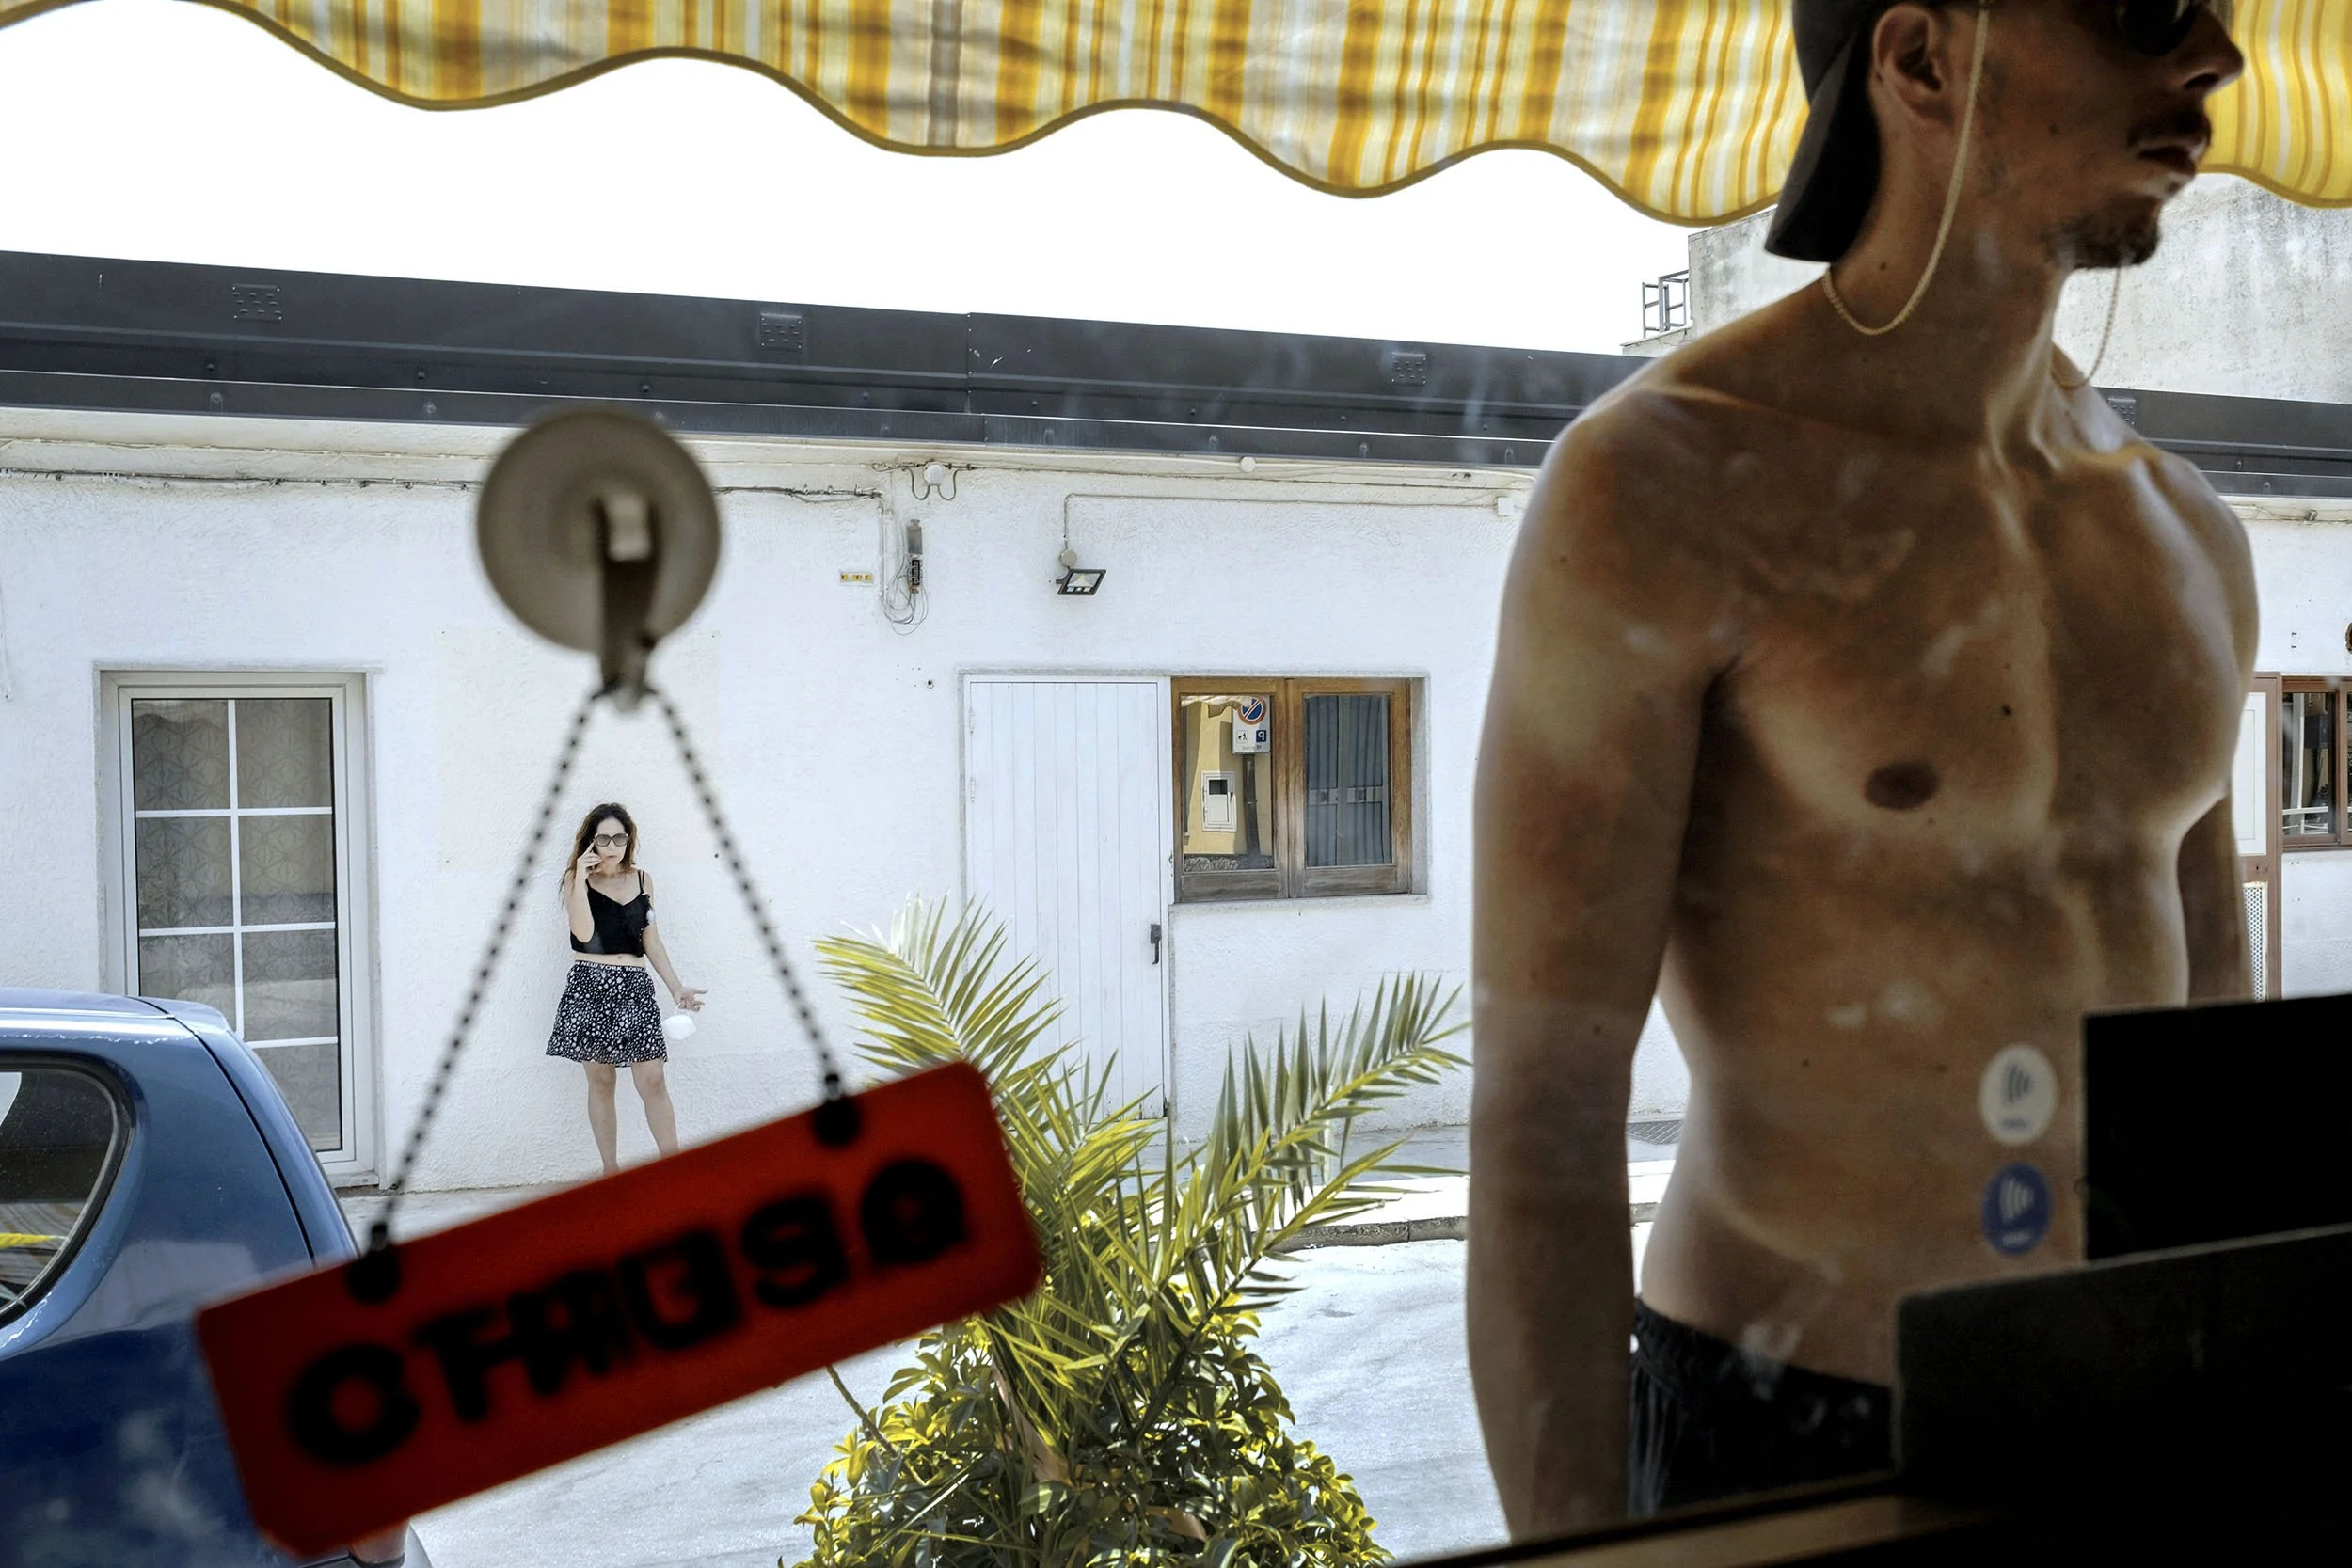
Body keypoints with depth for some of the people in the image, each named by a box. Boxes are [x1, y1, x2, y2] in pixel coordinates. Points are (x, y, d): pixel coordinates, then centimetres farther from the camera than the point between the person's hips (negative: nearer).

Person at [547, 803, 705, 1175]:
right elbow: (583, 932, -14)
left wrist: (677, 987, 8)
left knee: (653, 1081, -5)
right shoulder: (576, 878, 1)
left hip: (635, 987, 2)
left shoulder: (641, 880, 10)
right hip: (590, 987, -2)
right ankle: (611, 1172, 13)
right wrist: (582, 877, -15)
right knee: (601, 1080, 4)